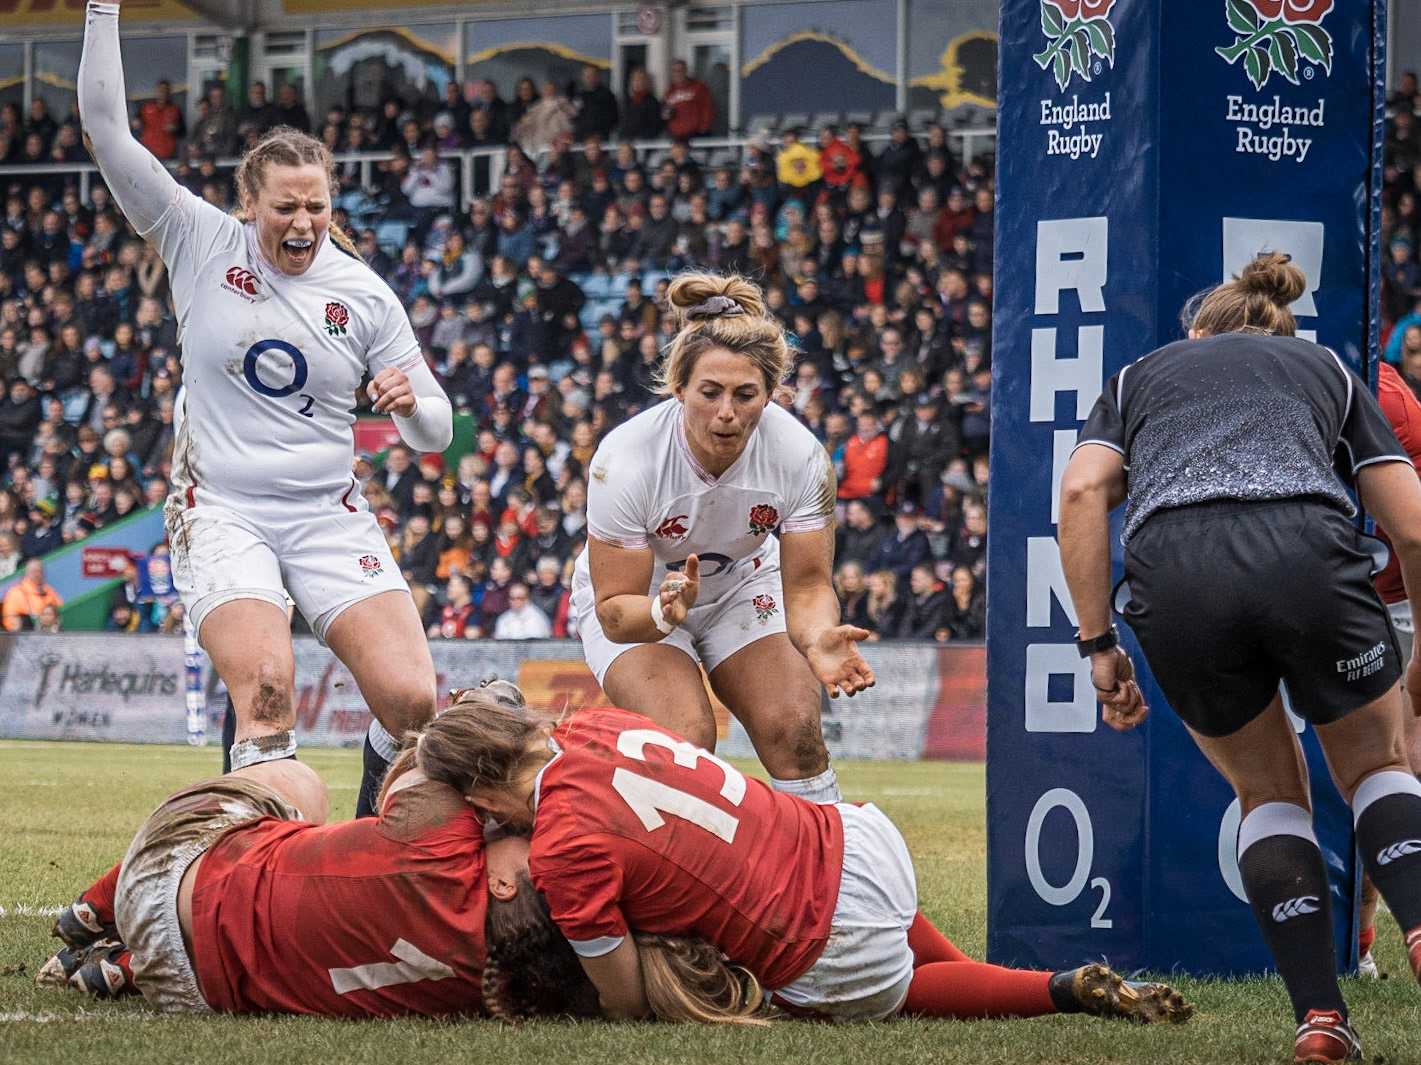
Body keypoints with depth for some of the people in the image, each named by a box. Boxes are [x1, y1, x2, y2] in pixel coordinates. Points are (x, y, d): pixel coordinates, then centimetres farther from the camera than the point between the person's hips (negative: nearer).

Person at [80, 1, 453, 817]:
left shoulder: (366, 296, 3)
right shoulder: (202, 243, 0)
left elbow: (434, 434, 7)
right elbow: (106, 128, -4)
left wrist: (414, 403, -17)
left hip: (330, 518, 2)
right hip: (222, 512, -2)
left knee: (413, 701, -12)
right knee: (266, 690, -27)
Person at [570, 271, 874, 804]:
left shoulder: (799, 454, -26)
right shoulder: (625, 458, -33)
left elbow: (806, 584, -18)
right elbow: (614, 611, -26)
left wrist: (819, 639, -41)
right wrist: (665, 612, -49)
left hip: (743, 588, 2)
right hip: (638, 599, -2)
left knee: (793, 730, -19)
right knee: (685, 738, -26)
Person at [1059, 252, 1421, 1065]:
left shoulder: (1139, 378, 33)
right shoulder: (1328, 369, 32)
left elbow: (1083, 491, 11)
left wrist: (1099, 644, 12)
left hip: (1171, 571, 1)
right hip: (1310, 555, -1)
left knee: (1271, 792, 23)